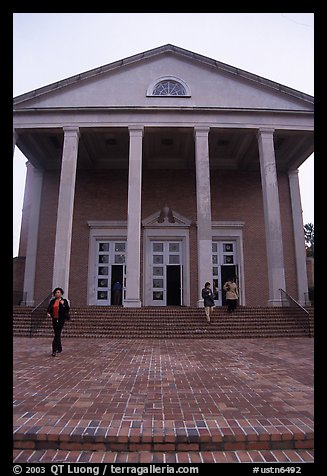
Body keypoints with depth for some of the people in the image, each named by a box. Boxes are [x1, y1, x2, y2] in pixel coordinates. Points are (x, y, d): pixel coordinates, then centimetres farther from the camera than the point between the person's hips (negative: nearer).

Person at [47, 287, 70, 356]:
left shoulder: (64, 301, -2)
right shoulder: (52, 301, 9)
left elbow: (67, 310, -7)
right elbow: (49, 308, 10)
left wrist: (63, 304, -21)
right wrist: (48, 313, -11)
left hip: (61, 319, -4)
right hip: (54, 319, 5)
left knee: (57, 334, -11)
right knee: (57, 334, 14)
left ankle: (54, 350, -12)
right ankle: (59, 348, 29)